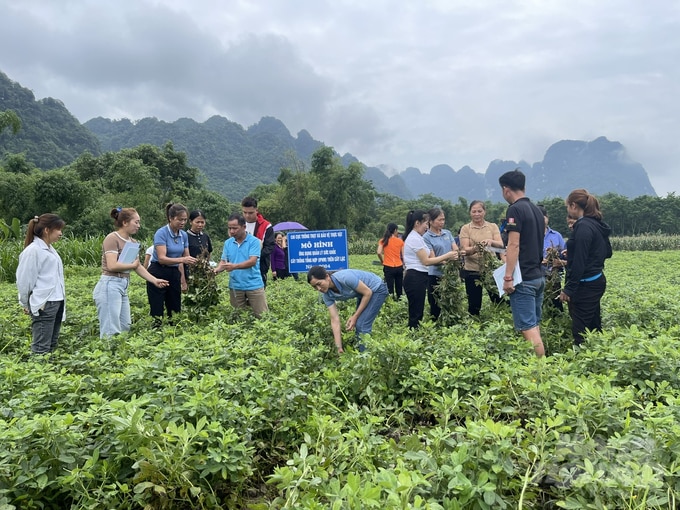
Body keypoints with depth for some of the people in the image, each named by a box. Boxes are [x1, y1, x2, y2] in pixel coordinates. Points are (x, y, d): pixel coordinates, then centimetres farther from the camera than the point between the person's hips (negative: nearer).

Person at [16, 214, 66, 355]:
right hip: (43, 304, -8)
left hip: (57, 302, 9)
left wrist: (61, 299, 13)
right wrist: (25, 304, 2)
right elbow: (24, 280, -7)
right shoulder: (33, 250, -11)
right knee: (41, 348, -7)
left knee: (52, 345, 12)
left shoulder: (50, 249, 14)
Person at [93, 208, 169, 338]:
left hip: (123, 287, 9)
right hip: (109, 285, -9)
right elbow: (112, 266, -21)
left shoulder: (132, 242, 13)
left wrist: (154, 280, 5)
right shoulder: (112, 238, -11)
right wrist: (132, 265, -5)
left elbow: (138, 266, 16)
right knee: (111, 332, -7)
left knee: (125, 328, 14)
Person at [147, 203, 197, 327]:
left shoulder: (184, 235, 4)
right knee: (157, 312, -4)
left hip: (175, 274, 6)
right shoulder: (161, 233, -15)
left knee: (175, 310, 10)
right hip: (158, 274, -6)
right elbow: (161, 258, -25)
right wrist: (182, 260, -38)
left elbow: (186, 257, 10)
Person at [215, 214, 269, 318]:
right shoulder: (228, 243, 8)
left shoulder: (254, 241, -8)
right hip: (235, 286, 4)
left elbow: (252, 261, -18)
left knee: (262, 316, 0)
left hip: (253, 285, -4)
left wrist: (235, 266, -30)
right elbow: (224, 261, 8)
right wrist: (217, 269, -14)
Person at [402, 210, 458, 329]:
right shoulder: (415, 239, -14)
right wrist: (446, 256, -7)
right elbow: (426, 261, -14)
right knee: (416, 314, -6)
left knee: (417, 313, 12)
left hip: (417, 279, 10)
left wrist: (443, 261, 6)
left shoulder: (415, 237, 16)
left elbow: (424, 259, 13)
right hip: (415, 279, -10)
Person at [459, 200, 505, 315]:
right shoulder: (465, 228, 2)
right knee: (474, 305, 5)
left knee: (499, 302, 5)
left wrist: (491, 241, -28)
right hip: (472, 270, -1)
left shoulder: (493, 227, 7)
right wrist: (475, 248, -31)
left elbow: (501, 245, -6)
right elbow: (465, 250, -9)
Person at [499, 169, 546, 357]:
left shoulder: (515, 209, -13)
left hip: (523, 279, -9)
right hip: (538, 276, 9)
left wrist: (508, 277, -19)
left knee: (528, 327, -7)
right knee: (534, 325, 15)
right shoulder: (536, 210, 13)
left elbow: (514, 244, -19)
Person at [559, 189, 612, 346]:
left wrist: (568, 289, -18)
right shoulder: (597, 225, 11)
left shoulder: (583, 227, -17)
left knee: (581, 331, -5)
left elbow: (579, 263, -21)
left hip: (585, 285, -10)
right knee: (593, 327, 16)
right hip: (597, 280, 10)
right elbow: (607, 252, 22)